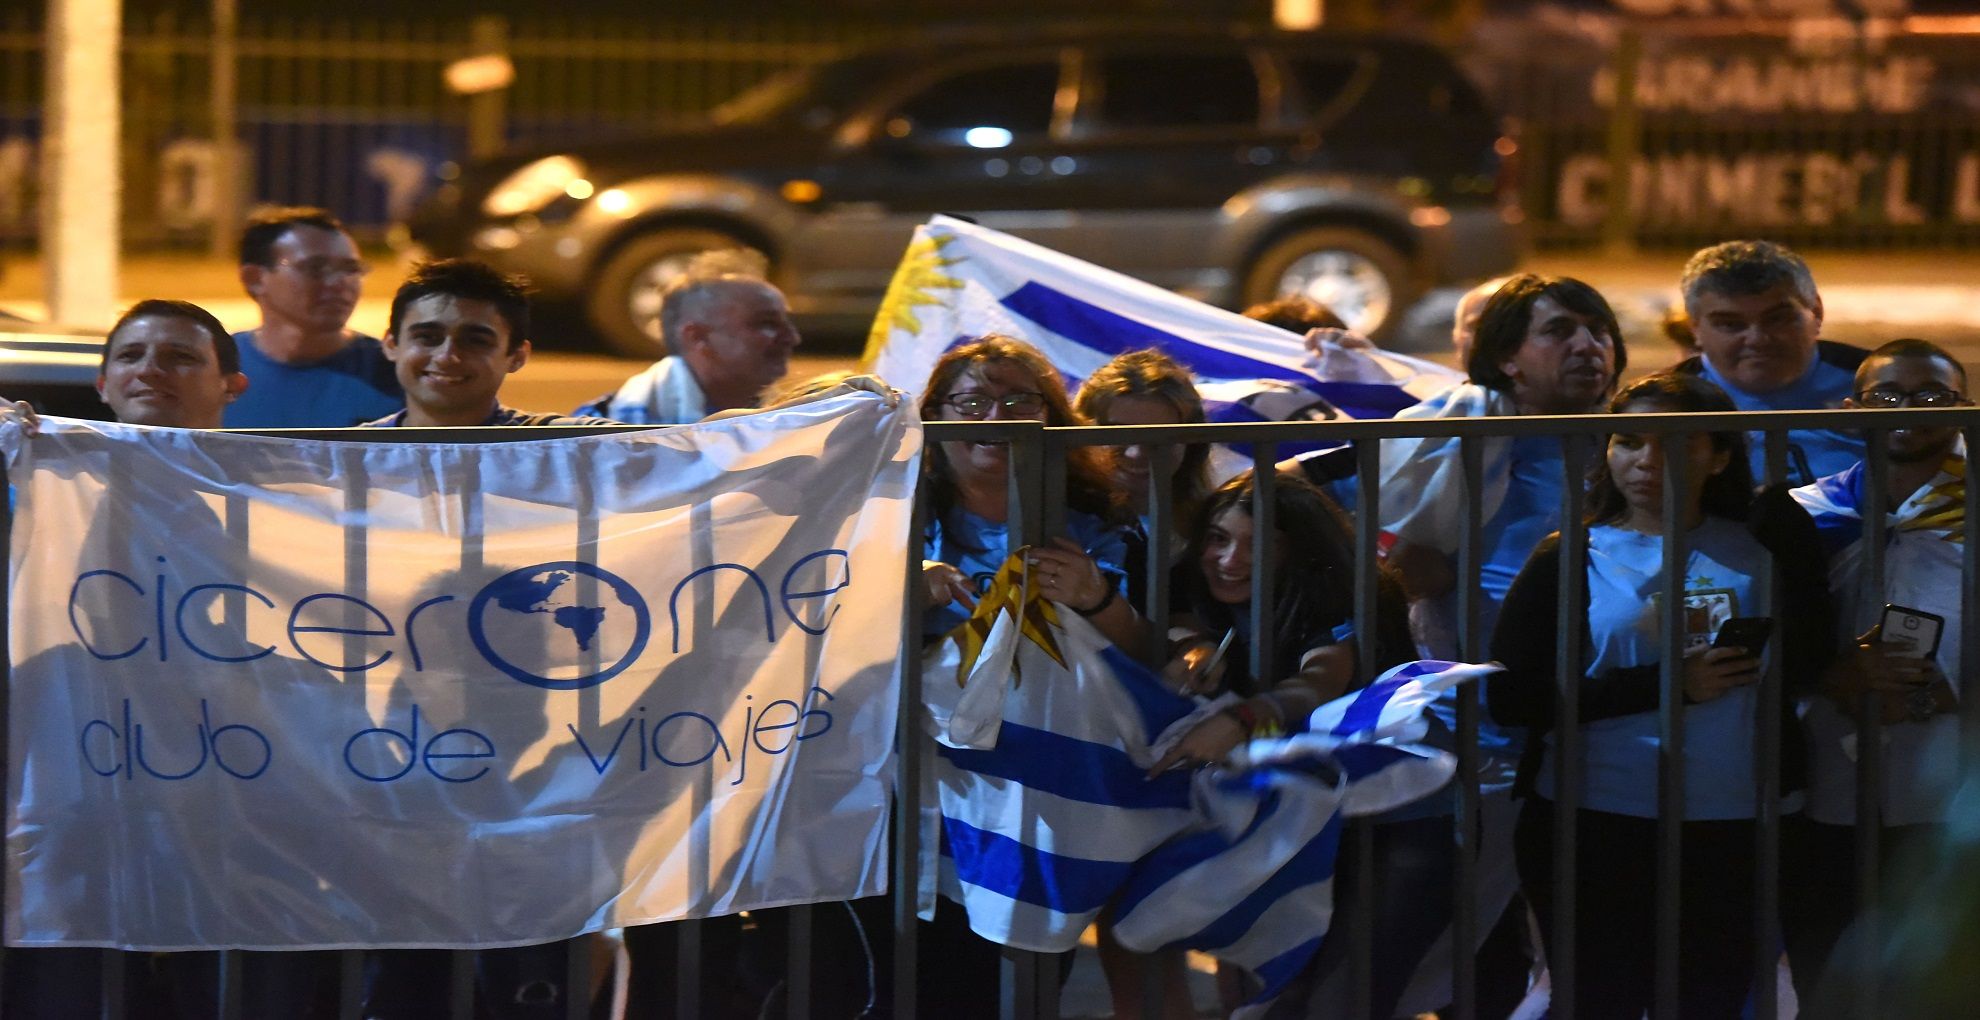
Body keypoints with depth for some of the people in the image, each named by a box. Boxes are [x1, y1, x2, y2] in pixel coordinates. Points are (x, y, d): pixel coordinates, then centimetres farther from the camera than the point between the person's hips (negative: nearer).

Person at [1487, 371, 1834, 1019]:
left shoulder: (1757, 547, 6)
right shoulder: (1569, 559, 0)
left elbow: (1804, 662, -8)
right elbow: (1510, 698, -11)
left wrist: (1784, 520, -11)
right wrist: (1664, 685, -16)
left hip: (1730, 835, 2)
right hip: (1593, 830, -2)